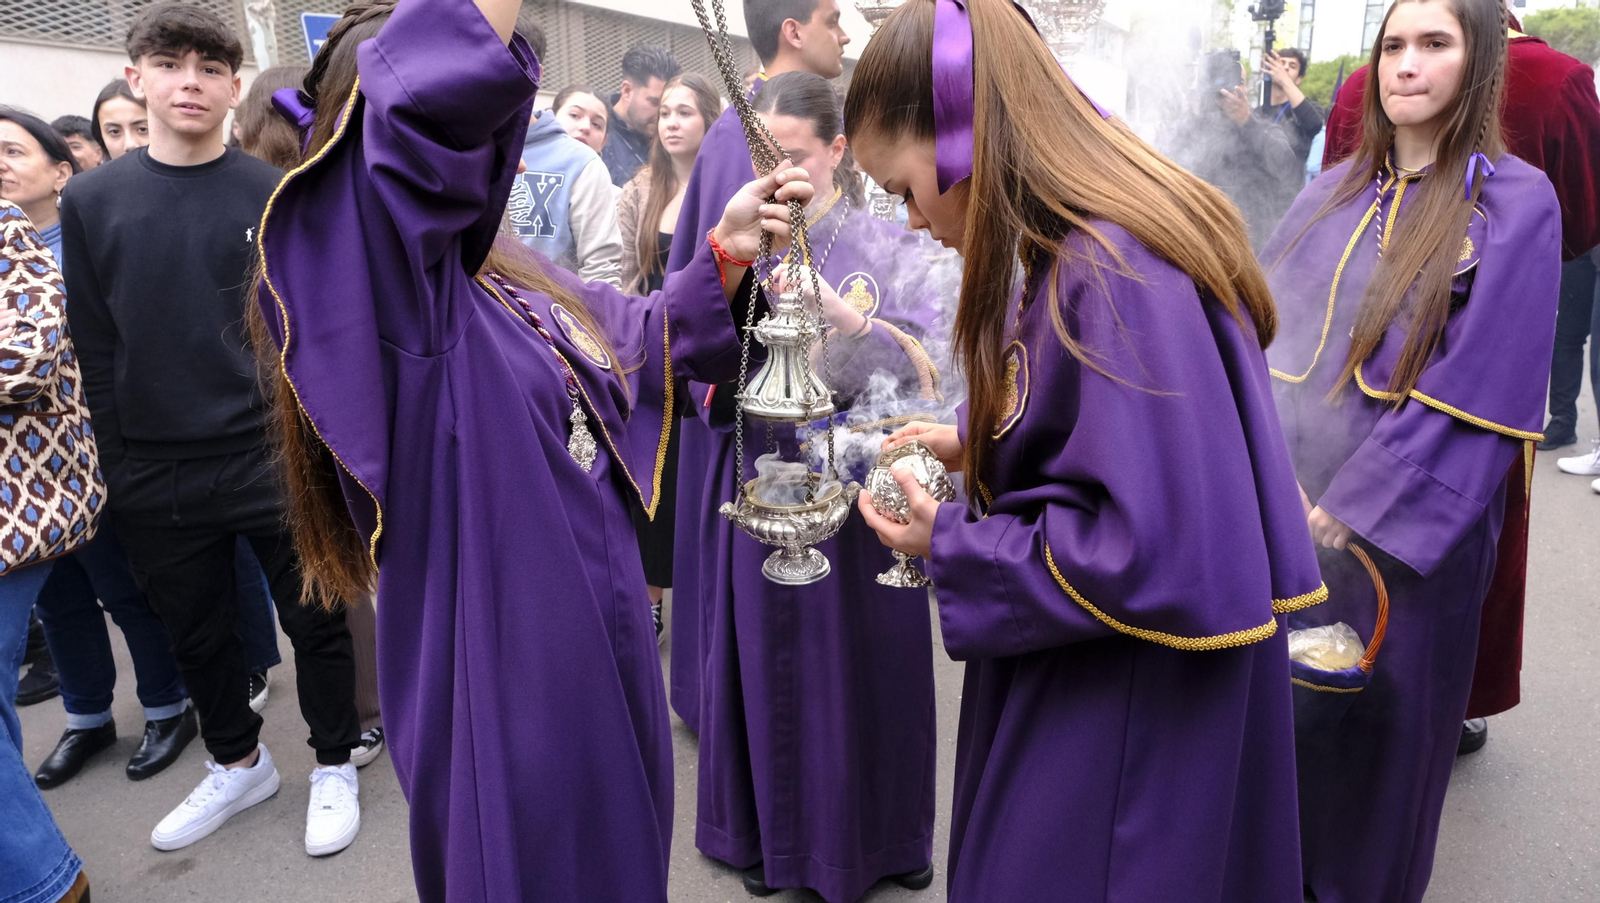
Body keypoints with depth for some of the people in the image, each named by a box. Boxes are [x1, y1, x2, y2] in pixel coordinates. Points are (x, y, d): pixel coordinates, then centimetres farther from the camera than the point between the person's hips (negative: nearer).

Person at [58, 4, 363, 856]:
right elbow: (94, 347, 5)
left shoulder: (277, 195, -2)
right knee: (197, 636, 17)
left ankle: (334, 766, 28)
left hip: (276, 459, -2)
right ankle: (237, 764, 38)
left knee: (314, 623, 7)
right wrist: (118, 465, 3)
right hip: (153, 476, 3)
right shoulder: (91, 200, 3)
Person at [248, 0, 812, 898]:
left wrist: (725, 250, 3)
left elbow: (639, 336, 18)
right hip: (504, 668, -8)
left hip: (599, 642, 9)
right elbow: (433, 93, -40)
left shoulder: (507, 271, 5)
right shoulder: (370, 281, -22)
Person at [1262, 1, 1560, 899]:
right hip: (1298, 505, 5)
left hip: (1414, 521, -4)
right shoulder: (1337, 193, 8)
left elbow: (1481, 388, -15)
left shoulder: (1516, 203, -8)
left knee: (1382, 713, 10)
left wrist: (1360, 502, -18)